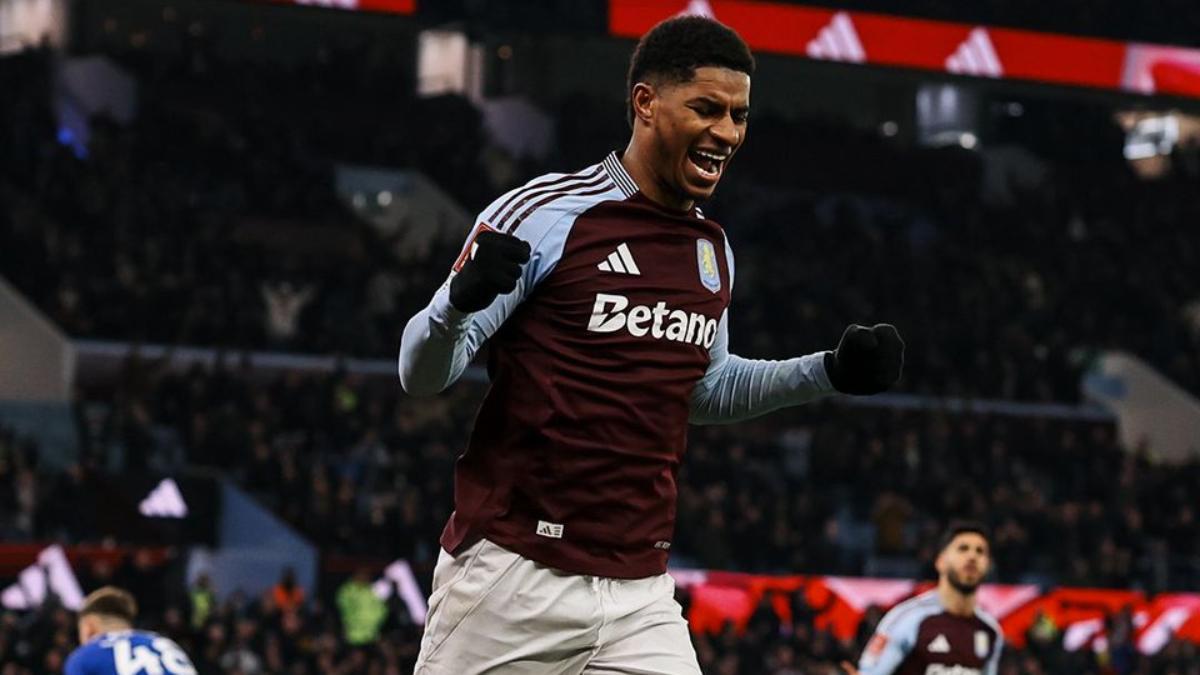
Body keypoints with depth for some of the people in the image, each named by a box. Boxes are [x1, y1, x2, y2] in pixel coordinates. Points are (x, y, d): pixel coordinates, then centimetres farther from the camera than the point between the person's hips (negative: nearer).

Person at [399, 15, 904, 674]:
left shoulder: (714, 250, 12)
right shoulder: (546, 213, -8)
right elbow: (422, 373, -8)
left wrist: (826, 372, 16)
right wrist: (460, 300, -29)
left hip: (640, 594, 5)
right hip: (512, 580, -5)